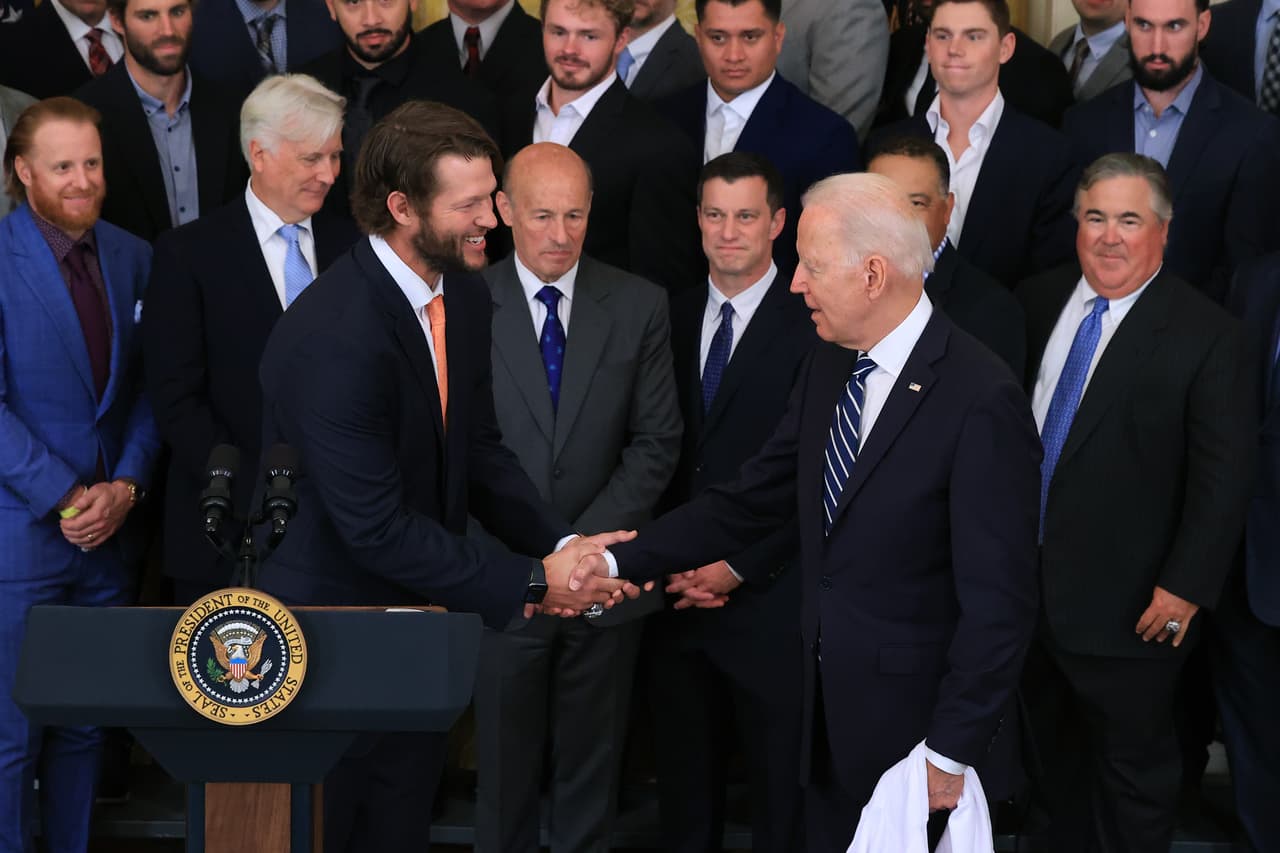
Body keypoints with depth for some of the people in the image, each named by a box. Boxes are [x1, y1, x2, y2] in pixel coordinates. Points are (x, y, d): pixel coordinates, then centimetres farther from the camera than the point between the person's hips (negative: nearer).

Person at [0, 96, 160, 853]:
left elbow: (147, 388, 9)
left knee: (88, 726, 11)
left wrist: (127, 485, -5)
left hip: (110, 529, 5)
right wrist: (65, 498, -14)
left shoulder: (133, 258, 7)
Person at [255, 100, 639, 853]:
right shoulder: (333, 338, -28)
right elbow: (376, 527, -27)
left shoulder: (465, 295, -1)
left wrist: (564, 544, -10)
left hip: (418, 615, 8)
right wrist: (532, 584, -22)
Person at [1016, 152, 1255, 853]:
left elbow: (1224, 476, -14)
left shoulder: (1205, 335, -14)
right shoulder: (1038, 302, 3)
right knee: (1055, 749, 22)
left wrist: (1187, 586, -17)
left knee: (1134, 767, 10)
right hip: (1028, 585, 5)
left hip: (1126, 606, -5)